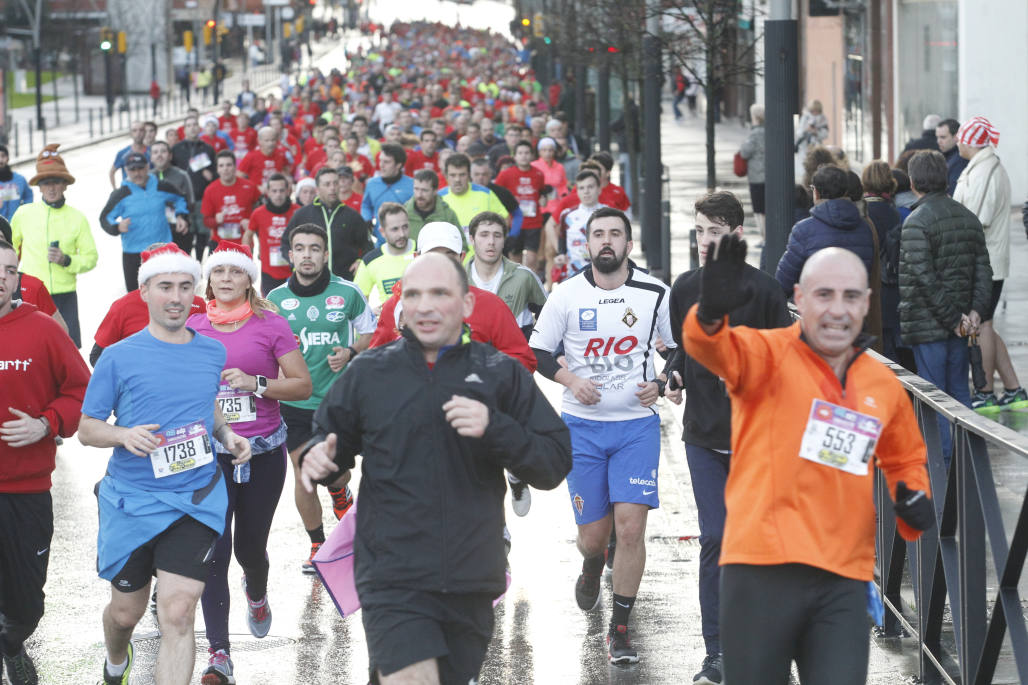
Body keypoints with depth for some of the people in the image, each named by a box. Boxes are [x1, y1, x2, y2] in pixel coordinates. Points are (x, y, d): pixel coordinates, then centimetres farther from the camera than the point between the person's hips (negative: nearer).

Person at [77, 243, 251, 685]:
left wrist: (226, 434, 6)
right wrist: (125, 435, -21)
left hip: (195, 500, 1)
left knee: (177, 614, -14)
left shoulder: (213, 353, 7)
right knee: (126, 612, 13)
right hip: (131, 499, -1)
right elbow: (86, 428, 0)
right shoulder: (120, 357, -4)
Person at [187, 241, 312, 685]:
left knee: (249, 546, 10)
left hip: (262, 452, -1)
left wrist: (255, 383, -17)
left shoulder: (270, 324, -3)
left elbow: (303, 385, -5)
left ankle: (256, 594, 48)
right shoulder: (193, 327, 5)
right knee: (213, 551, -9)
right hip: (208, 452, 1)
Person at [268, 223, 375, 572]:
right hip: (293, 399, 2)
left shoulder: (347, 293, -3)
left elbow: (370, 331, 10)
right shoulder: (276, 299, 3)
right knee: (303, 474, 5)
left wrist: (350, 352, -8)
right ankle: (317, 544, 22)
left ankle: (341, 497, 31)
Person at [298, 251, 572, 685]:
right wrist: (318, 459, -6)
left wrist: (494, 429, -16)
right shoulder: (368, 373, 4)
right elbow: (334, 442, 17)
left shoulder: (500, 375, 4)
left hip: (470, 584, 2)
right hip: (392, 581, -2)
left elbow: (555, 465, 0)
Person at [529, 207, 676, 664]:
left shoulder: (654, 294, -1)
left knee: (630, 526, -13)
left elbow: (682, 348, 10)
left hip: (636, 424, -1)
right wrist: (569, 379, -10)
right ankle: (592, 568, 43)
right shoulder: (567, 296, -1)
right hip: (582, 425, 1)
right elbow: (537, 352, 7)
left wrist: (661, 383, -7)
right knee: (592, 535, 4)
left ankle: (619, 629, -1)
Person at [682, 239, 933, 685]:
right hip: (762, 567, -3)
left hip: (844, 580, 3)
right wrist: (710, 314, -50)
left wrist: (914, 500, 7)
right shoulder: (769, 354, -2)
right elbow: (719, 350, -26)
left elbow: (906, 460, 30)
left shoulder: (885, 386, 13)